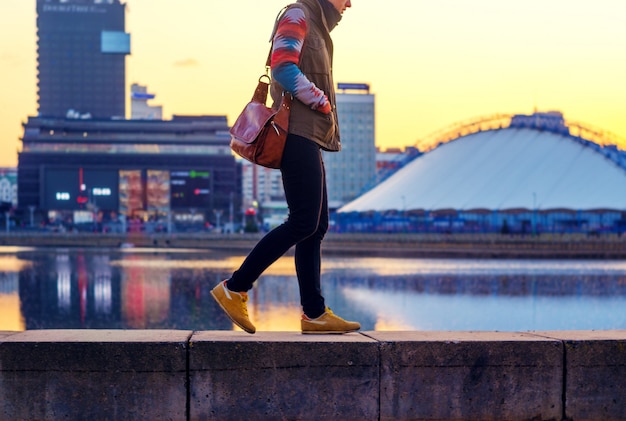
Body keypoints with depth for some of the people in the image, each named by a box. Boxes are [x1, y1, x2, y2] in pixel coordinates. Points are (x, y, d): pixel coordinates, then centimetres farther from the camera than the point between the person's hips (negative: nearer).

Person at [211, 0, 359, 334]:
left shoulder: (317, 28, 25)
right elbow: (283, 69, -19)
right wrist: (322, 101, -9)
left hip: (308, 140, 10)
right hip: (298, 134, -10)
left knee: (317, 226, 6)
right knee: (303, 223, -14)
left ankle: (314, 313, 6)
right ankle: (234, 289, -9)